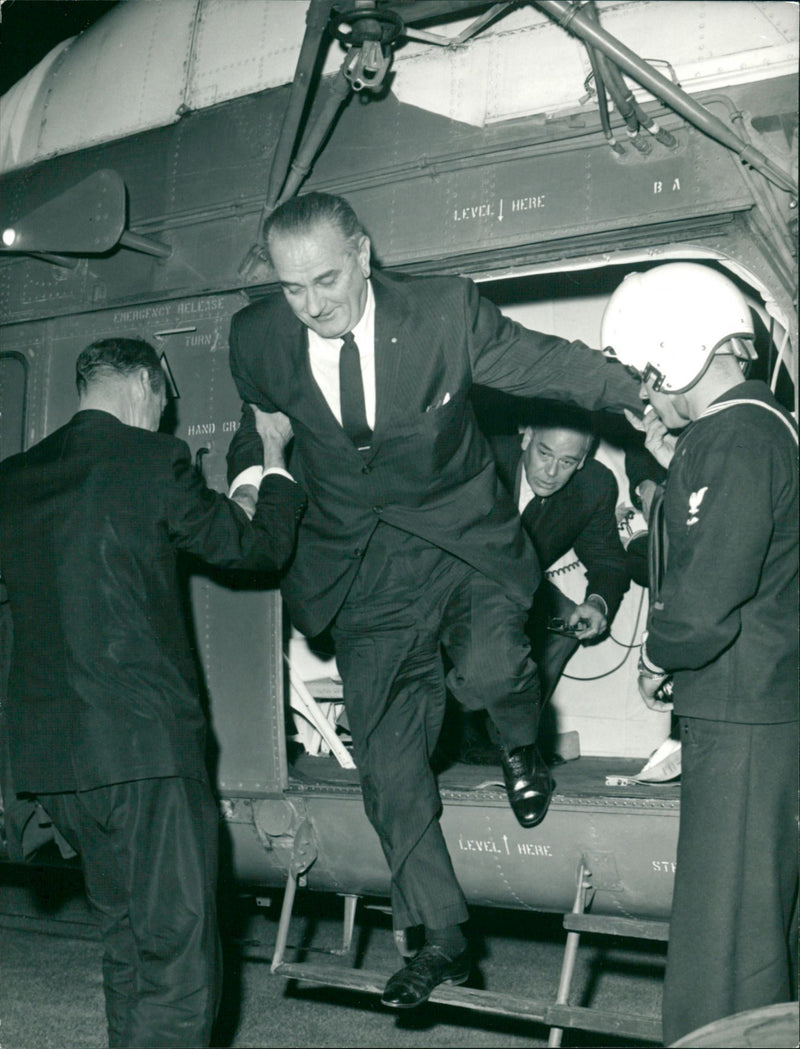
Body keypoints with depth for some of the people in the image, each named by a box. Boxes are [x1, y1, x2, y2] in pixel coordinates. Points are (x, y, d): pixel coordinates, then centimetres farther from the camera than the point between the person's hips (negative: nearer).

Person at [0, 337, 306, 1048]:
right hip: (143, 742, -7)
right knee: (180, 962, -4)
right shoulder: (152, 460, -7)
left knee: (127, 941, 20)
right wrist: (276, 459, 20)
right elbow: (260, 547, 4)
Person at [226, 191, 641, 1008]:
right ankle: (441, 935, 22)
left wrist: (645, 395, -10)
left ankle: (520, 746, 13)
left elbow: (546, 363, -4)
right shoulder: (258, 338, -8)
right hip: (365, 575, 2)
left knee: (489, 672, -28)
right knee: (387, 759, 3)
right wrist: (252, 472, 1)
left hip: (462, 544, -2)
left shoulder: (444, 311, -16)